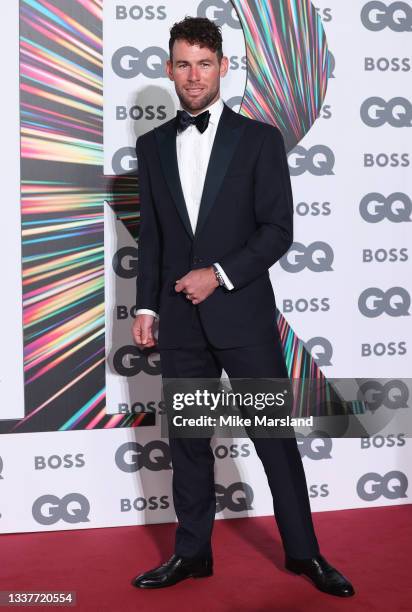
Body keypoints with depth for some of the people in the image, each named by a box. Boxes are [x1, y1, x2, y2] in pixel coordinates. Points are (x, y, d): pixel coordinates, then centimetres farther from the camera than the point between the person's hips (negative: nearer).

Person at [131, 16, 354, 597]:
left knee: (276, 436, 3)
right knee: (187, 440, 10)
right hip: (180, 320, 3)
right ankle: (191, 552, 23)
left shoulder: (260, 139, 0)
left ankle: (304, 552, 17)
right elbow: (150, 234, 13)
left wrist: (220, 275, -14)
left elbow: (278, 230, -4)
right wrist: (146, 306, 7)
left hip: (244, 314, -3)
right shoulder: (152, 146, 10)